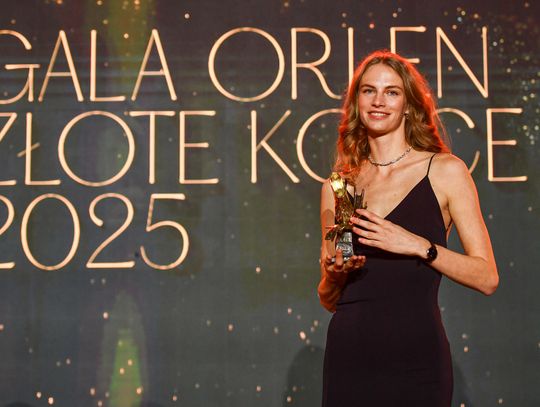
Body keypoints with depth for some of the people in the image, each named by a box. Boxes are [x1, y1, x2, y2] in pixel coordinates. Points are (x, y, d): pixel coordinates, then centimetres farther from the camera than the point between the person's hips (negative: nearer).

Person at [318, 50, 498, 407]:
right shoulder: (337, 187, 8)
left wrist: (420, 246, -16)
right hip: (348, 355, 3)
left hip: (416, 355, -2)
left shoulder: (446, 171, 0)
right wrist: (333, 273, -6)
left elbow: (487, 278, -4)